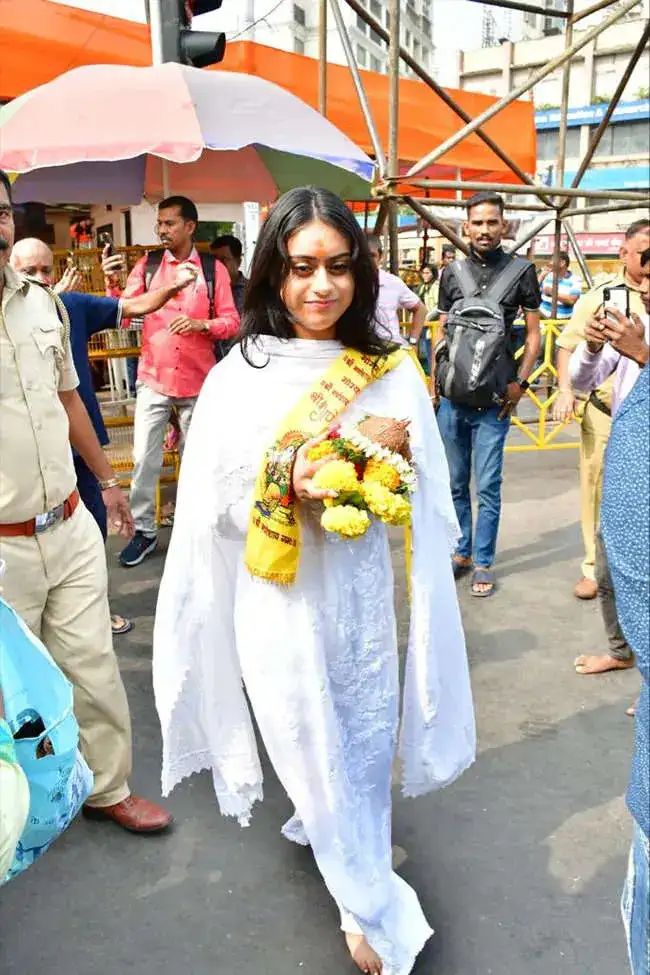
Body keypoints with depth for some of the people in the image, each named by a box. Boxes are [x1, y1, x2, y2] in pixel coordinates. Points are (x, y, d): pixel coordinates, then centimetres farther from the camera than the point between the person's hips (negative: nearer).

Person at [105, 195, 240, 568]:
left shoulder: (214, 269, 0)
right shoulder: (147, 266, 3)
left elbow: (233, 322, -2)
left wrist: (202, 324, -20)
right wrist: (112, 285, -21)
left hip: (198, 382, 0)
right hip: (153, 380, 1)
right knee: (144, 458, 0)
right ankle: (144, 531, 13)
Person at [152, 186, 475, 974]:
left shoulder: (391, 370, -2)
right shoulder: (239, 376, -8)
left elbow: (423, 487, 3)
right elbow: (215, 502, -7)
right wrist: (288, 480, -24)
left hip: (362, 585, 2)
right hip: (278, 596, -2)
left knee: (366, 740, 16)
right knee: (314, 750, 11)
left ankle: (325, 829, 48)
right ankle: (376, 912, 36)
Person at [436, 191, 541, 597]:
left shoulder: (522, 271, 1)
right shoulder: (452, 272, 8)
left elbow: (533, 334, 4)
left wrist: (520, 383, -6)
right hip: (451, 395, 3)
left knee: (488, 485, 2)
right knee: (455, 482, 12)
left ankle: (483, 562, 15)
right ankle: (461, 552, 27)